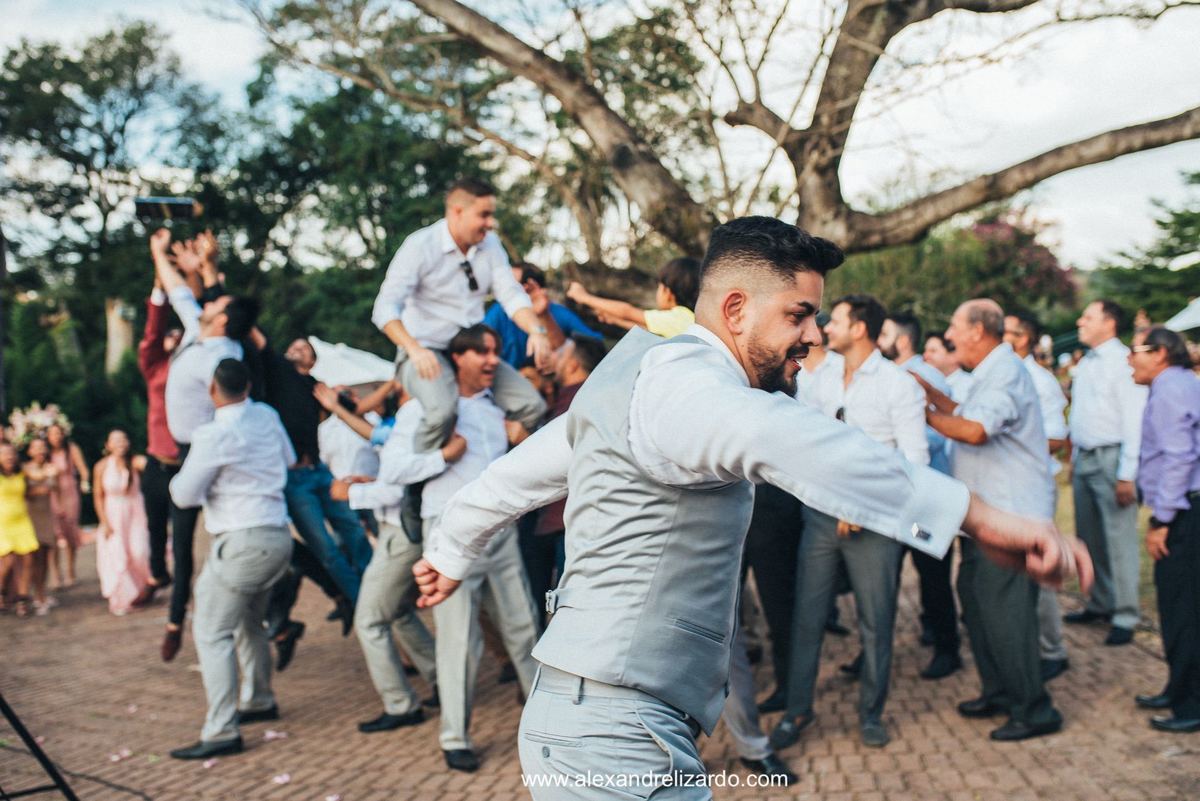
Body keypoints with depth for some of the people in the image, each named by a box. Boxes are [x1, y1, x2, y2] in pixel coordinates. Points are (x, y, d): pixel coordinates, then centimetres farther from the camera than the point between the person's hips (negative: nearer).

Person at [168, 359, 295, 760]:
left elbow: (184, 495, -7)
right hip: (277, 535, 8)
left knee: (212, 632, -5)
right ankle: (259, 701, 36)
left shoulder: (214, 434, -15)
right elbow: (290, 458, 24)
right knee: (248, 622, 23)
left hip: (242, 541, -8)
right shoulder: (267, 416, 6)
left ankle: (221, 732, -8)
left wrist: (178, 478, 13)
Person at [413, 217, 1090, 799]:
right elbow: (776, 436, -40)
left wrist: (451, 556, 41)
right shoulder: (680, 375, -16)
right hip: (618, 738, -10)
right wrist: (980, 516, -43)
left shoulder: (638, 370, 15)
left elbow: (514, 476, 26)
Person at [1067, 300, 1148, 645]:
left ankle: (1125, 617, 4)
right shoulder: (1086, 363, 13)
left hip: (1111, 459, -8)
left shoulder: (1124, 361, -12)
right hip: (1084, 459, 8)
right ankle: (1100, 604, 28)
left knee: (1118, 541, -5)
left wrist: (1127, 475, -18)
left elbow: (1134, 421, -15)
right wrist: (1074, 459, 15)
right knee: (1090, 538, 15)